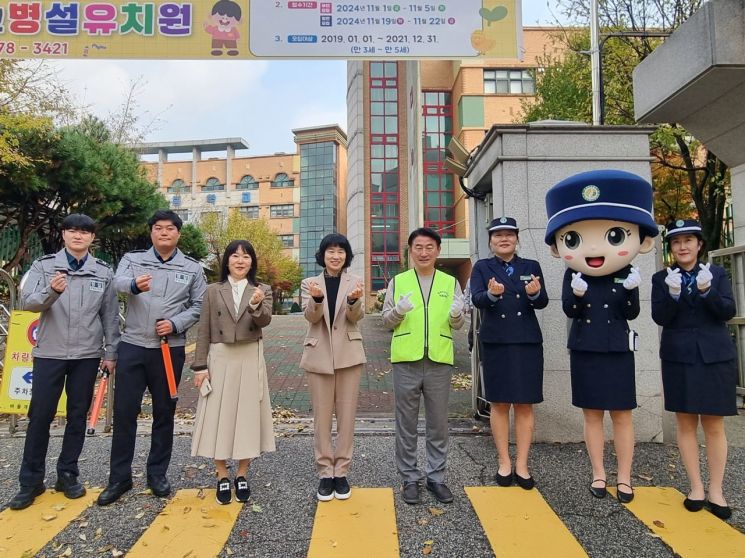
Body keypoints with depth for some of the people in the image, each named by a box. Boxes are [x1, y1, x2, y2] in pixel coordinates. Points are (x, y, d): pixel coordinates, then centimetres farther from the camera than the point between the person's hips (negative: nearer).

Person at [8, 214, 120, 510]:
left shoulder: (104, 272, 3)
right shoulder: (43, 266, 2)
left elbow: (110, 316, 5)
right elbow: (27, 301, -11)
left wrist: (111, 353, 3)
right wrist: (51, 292, -32)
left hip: (87, 355, 1)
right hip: (49, 353, -1)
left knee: (78, 416, 9)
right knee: (40, 416, 4)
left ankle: (68, 475, 23)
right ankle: (30, 481, 18)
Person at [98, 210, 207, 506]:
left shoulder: (192, 268, 6)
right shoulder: (132, 259, 5)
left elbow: (199, 305, 3)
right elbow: (118, 282, -16)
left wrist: (175, 324, -14)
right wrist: (134, 284, -39)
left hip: (170, 349, 0)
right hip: (132, 346, 0)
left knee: (164, 412, 8)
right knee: (124, 410, 3)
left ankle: (157, 473, 23)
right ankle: (119, 477, 18)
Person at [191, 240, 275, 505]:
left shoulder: (262, 290, 4)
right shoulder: (213, 290, 4)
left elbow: (264, 321, -14)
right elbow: (203, 331, 3)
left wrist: (256, 305, -35)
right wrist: (200, 366, -2)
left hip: (250, 360, 0)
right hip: (220, 359, 0)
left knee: (247, 414, 5)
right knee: (219, 415, 4)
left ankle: (242, 475, 20)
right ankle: (222, 477, 19)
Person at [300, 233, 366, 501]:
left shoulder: (355, 282, 3)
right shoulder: (310, 283, 5)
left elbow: (356, 316, -9)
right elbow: (310, 316, -10)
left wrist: (354, 300, -32)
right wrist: (317, 298, -32)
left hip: (348, 354, 0)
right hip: (319, 355, 0)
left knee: (346, 415, 6)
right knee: (321, 416, 6)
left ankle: (341, 471, 19)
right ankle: (325, 472, 18)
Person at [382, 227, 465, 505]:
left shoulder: (450, 283, 10)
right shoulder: (398, 282, 7)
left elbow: (458, 324, 10)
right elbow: (386, 320, 7)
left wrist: (456, 314, -13)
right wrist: (399, 310, -14)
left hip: (439, 361, 1)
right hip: (406, 361, 0)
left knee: (438, 424, 9)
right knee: (406, 424, 7)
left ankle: (436, 476, 23)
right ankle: (409, 477, 20)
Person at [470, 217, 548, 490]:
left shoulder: (531, 267, 7)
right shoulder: (482, 267, 4)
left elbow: (542, 302, -4)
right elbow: (477, 299, -12)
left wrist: (535, 293, -26)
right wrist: (492, 294, -34)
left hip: (527, 343, 1)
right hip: (495, 343, -1)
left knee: (524, 405, 5)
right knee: (499, 404, 7)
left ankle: (521, 465, 17)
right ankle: (503, 462, 20)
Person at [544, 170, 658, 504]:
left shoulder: (627, 274, -4)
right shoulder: (572, 275, -4)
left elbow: (632, 313, -6)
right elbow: (569, 311, -9)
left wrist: (629, 291, -24)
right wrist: (577, 294, -28)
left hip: (617, 352, -1)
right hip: (584, 351, 1)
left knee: (621, 415, 7)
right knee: (592, 414, 9)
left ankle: (624, 477, 20)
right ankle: (599, 474, 22)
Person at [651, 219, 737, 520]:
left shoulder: (717, 273, 4)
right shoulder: (661, 278, 2)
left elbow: (728, 312, -5)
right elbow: (660, 318, -6)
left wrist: (707, 291, -21)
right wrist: (672, 294, -23)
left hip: (715, 357, 0)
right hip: (679, 359, 0)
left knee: (714, 425, 4)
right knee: (686, 424, 5)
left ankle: (716, 490, 15)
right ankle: (696, 487, 16)